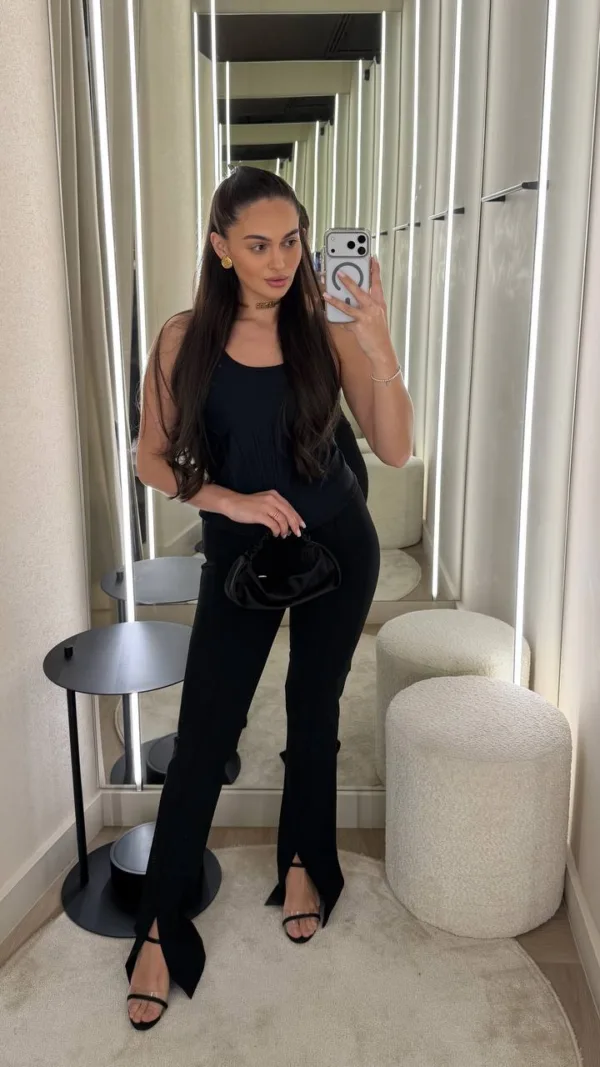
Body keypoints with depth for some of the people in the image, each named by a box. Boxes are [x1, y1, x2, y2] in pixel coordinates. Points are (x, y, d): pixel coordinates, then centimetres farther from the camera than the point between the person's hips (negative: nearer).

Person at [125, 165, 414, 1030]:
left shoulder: (328, 334, -10)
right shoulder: (185, 340, -9)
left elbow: (395, 450, -17)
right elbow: (152, 459, -5)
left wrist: (378, 343, -29)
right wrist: (234, 500, -18)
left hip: (337, 545, 1)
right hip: (239, 553, 0)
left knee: (314, 710, 14)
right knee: (204, 732, 0)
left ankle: (304, 862, 39)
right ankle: (161, 926, 17)